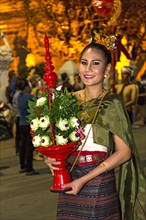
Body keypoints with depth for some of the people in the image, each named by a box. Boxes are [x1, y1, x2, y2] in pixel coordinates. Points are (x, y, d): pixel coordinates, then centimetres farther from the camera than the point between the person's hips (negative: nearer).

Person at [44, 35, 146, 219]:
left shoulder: (112, 102, -7)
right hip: (69, 184, 5)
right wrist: (49, 157, -4)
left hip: (100, 185, -4)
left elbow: (124, 152, -10)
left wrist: (84, 179, -15)